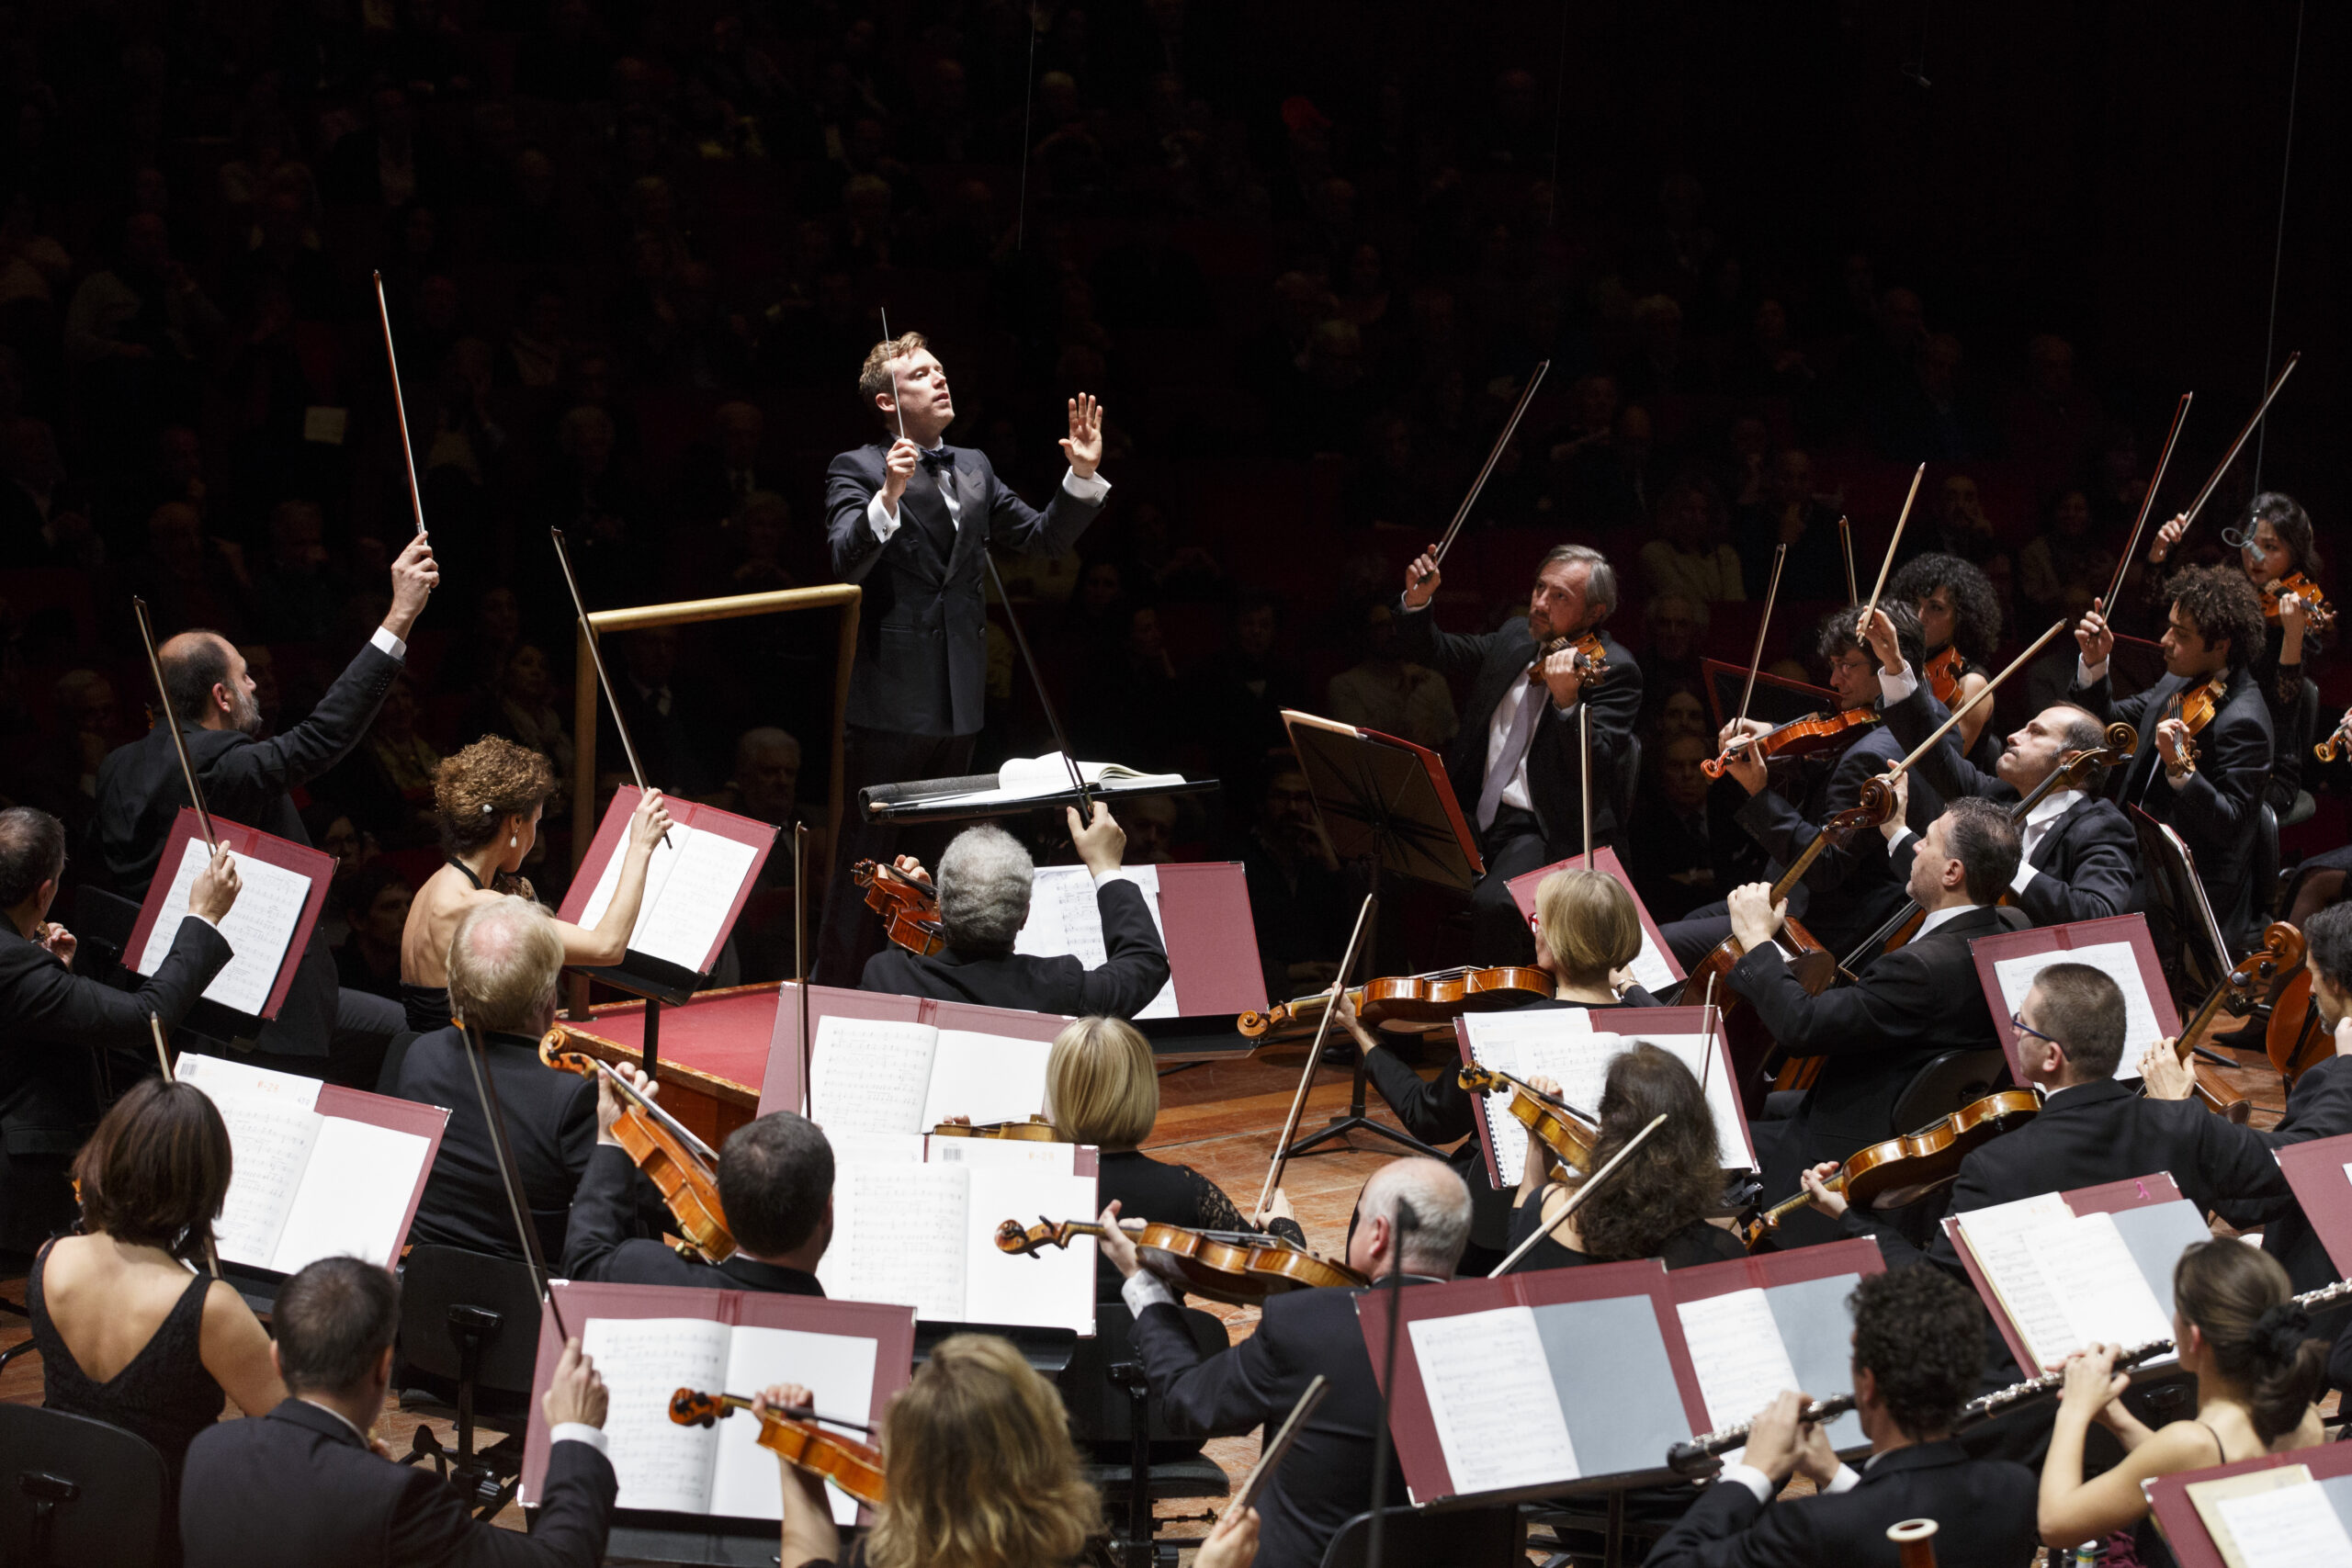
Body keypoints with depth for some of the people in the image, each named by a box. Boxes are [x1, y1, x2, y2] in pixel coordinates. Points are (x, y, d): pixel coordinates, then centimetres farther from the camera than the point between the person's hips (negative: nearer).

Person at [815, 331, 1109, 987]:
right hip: (889, 697, -7)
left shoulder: (973, 469, 14)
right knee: (864, 863, -4)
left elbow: (1046, 537, 14)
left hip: (957, 701, 7)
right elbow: (847, 562, -21)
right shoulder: (857, 470, -5)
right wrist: (888, 497, -36)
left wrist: (1083, 476, -1)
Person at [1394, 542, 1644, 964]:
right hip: (1477, 814, 7)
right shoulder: (1516, 639, 13)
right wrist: (1416, 602, 4)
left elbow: (1598, 767, -20)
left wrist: (1567, 702, -36)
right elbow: (1431, 652, 24)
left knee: (1493, 904, -33)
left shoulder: (1612, 671, -8)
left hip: (1547, 831, -7)